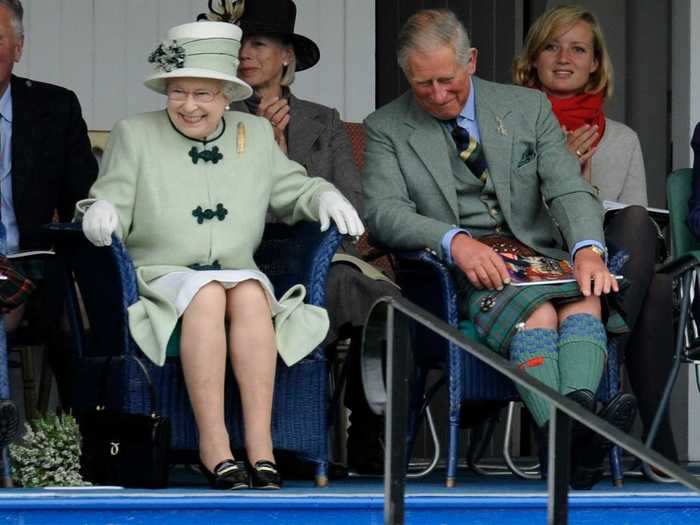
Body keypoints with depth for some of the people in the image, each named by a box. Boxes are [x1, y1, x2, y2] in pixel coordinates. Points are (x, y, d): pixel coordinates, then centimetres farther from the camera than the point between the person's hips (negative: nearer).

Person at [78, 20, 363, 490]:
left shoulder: (257, 135, 13)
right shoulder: (134, 135, 5)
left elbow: (291, 191, 20)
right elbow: (113, 205, -1)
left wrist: (323, 195, -2)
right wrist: (101, 210, -25)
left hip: (240, 274, 2)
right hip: (160, 276, -2)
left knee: (250, 294, -34)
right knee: (207, 294, -36)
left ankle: (260, 446, -40)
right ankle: (214, 448, -41)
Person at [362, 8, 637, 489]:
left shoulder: (528, 108, 14)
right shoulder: (387, 129, 8)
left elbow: (569, 190, 3)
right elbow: (383, 211, -7)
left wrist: (587, 249, -20)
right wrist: (455, 241, -26)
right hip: (453, 271, -3)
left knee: (585, 300, -33)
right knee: (535, 313, -35)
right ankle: (568, 435, -59)